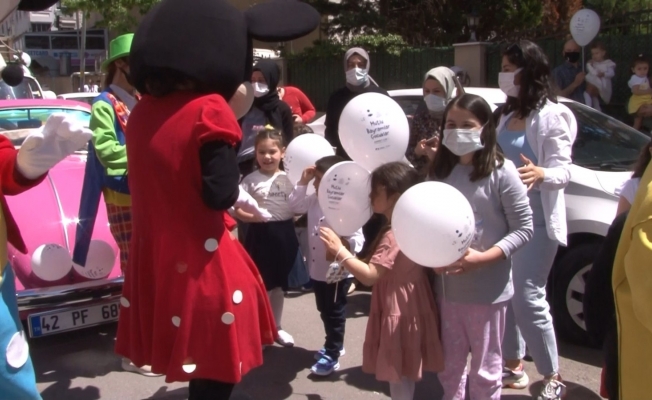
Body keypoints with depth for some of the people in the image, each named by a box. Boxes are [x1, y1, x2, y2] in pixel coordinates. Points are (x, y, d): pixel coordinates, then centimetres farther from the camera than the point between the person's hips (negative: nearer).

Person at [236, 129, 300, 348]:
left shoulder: (289, 178, 1)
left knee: (280, 284, 17)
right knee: (261, 284, 6)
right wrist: (252, 217, -24)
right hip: (261, 235, -3)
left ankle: (276, 327, 33)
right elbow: (235, 208, -12)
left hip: (285, 234, 3)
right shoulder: (251, 179, -7)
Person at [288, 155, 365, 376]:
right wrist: (302, 182, -1)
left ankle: (332, 356, 18)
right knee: (325, 312, 22)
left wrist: (345, 246, -45)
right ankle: (334, 345, 40)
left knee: (335, 314, 7)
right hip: (318, 269, 8)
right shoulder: (314, 200, 0)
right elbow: (295, 205, 9)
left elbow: (358, 240, -24)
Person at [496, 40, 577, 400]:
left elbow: (562, 171, -15)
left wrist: (539, 174, -36)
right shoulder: (507, 114, 14)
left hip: (536, 219, -7)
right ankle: (513, 366, 24)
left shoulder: (551, 116, -10)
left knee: (528, 298, -6)